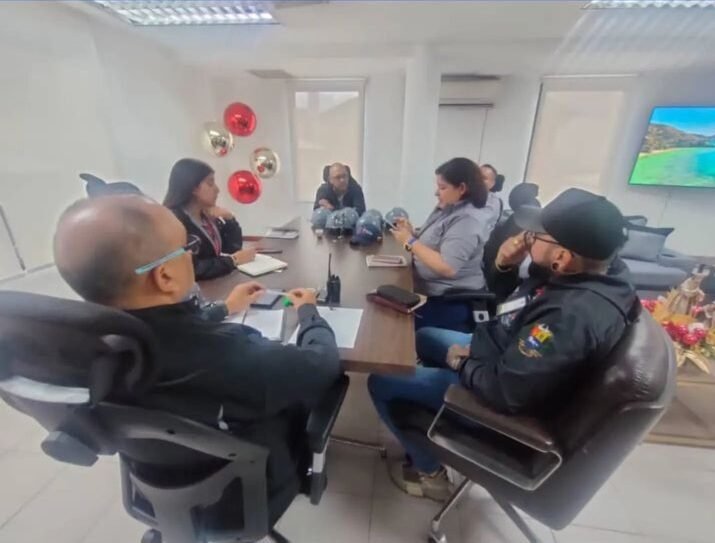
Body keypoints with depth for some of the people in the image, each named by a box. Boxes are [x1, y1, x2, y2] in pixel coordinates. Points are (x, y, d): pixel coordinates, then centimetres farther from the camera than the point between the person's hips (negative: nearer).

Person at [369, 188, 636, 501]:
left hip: (501, 400, -9)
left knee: (380, 382, -3)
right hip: (501, 355, 9)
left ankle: (429, 472, 17)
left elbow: (504, 392, -33)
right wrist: (505, 266, -12)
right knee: (423, 337, 24)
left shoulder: (571, 315, -37)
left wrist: (461, 362, -15)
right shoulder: (580, 276, -7)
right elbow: (511, 305, 7)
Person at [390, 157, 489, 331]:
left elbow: (447, 268, -29)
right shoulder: (446, 209, 7)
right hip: (430, 293, 8)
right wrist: (412, 232, -4)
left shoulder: (467, 221, -20)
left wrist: (410, 241, -22)